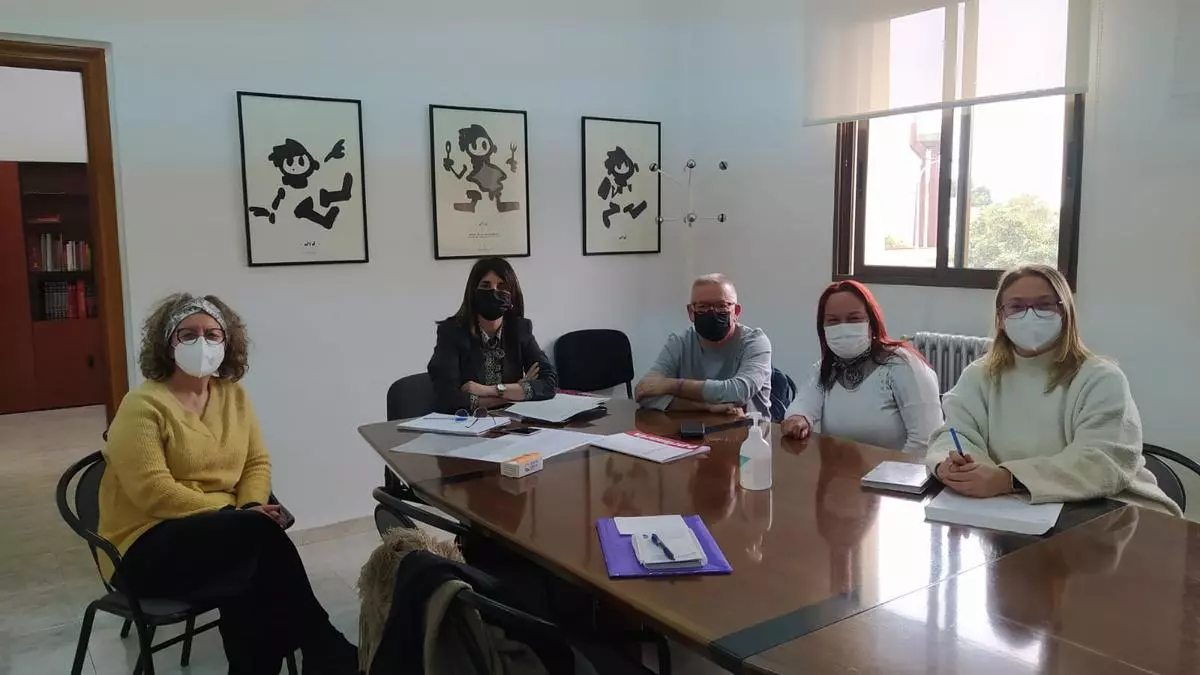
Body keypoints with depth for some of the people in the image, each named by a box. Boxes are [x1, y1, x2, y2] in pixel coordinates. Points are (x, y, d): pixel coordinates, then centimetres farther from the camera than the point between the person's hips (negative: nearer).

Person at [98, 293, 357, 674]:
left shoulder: (234, 395, 9)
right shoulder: (142, 406, -11)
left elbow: (257, 462, 11)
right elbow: (153, 491, -19)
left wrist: (252, 506, -11)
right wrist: (238, 514, -22)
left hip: (226, 534, 5)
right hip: (146, 546, -5)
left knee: (250, 588, -32)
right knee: (259, 531, -31)